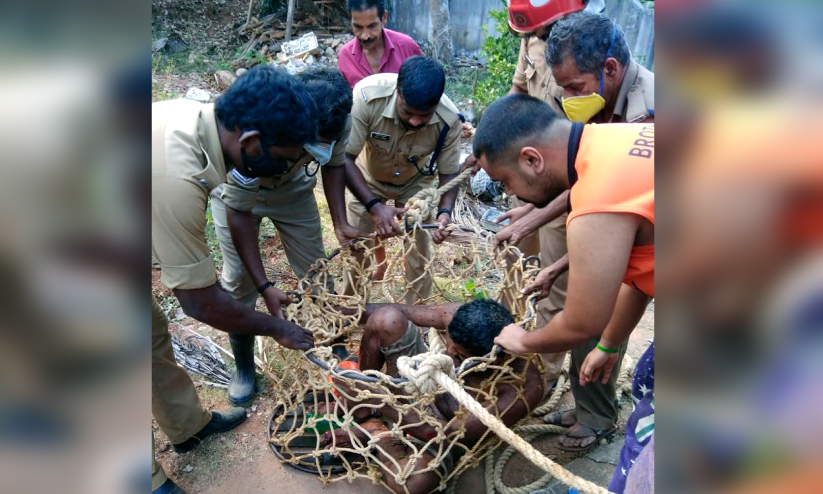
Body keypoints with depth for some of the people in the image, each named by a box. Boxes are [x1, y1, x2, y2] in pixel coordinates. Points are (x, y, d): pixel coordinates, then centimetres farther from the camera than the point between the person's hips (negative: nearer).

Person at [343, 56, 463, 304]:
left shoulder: (449, 119, -33)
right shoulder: (367, 95, -39)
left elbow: (449, 172, -18)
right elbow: (344, 158, -32)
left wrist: (444, 212, -37)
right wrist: (374, 206, -43)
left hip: (415, 183, 1)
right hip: (369, 178, 0)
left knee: (419, 253, 1)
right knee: (356, 248, 5)